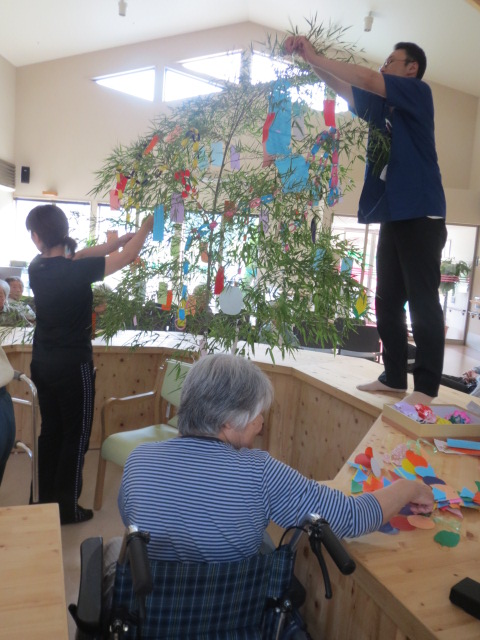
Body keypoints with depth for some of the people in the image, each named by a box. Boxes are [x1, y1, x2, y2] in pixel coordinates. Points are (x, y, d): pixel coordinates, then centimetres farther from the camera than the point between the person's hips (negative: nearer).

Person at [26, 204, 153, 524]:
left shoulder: (37, 268, -3)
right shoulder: (77, 271, -21)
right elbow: (127, 256, -12)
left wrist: (119, 239, 9)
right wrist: (146, 227, 4)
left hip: (42, 362, 7)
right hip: (72, 365, -7)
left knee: (50, 431, 19)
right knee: (76, 435, 7)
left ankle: (46, 501, 31)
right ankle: (66, 508, 19)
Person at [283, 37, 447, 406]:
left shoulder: (419, 93, -1)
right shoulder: (382, 104, 19)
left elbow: (366, 79, -12)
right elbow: (345, 89, 17)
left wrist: (314, 56, -7)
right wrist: (311, 61, 3)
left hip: (421, 215, -8)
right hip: (393, 215, 8)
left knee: (422, 301, -7)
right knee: (388, 302, 8)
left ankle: (427, 387, -1)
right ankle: (394, 377, 17)